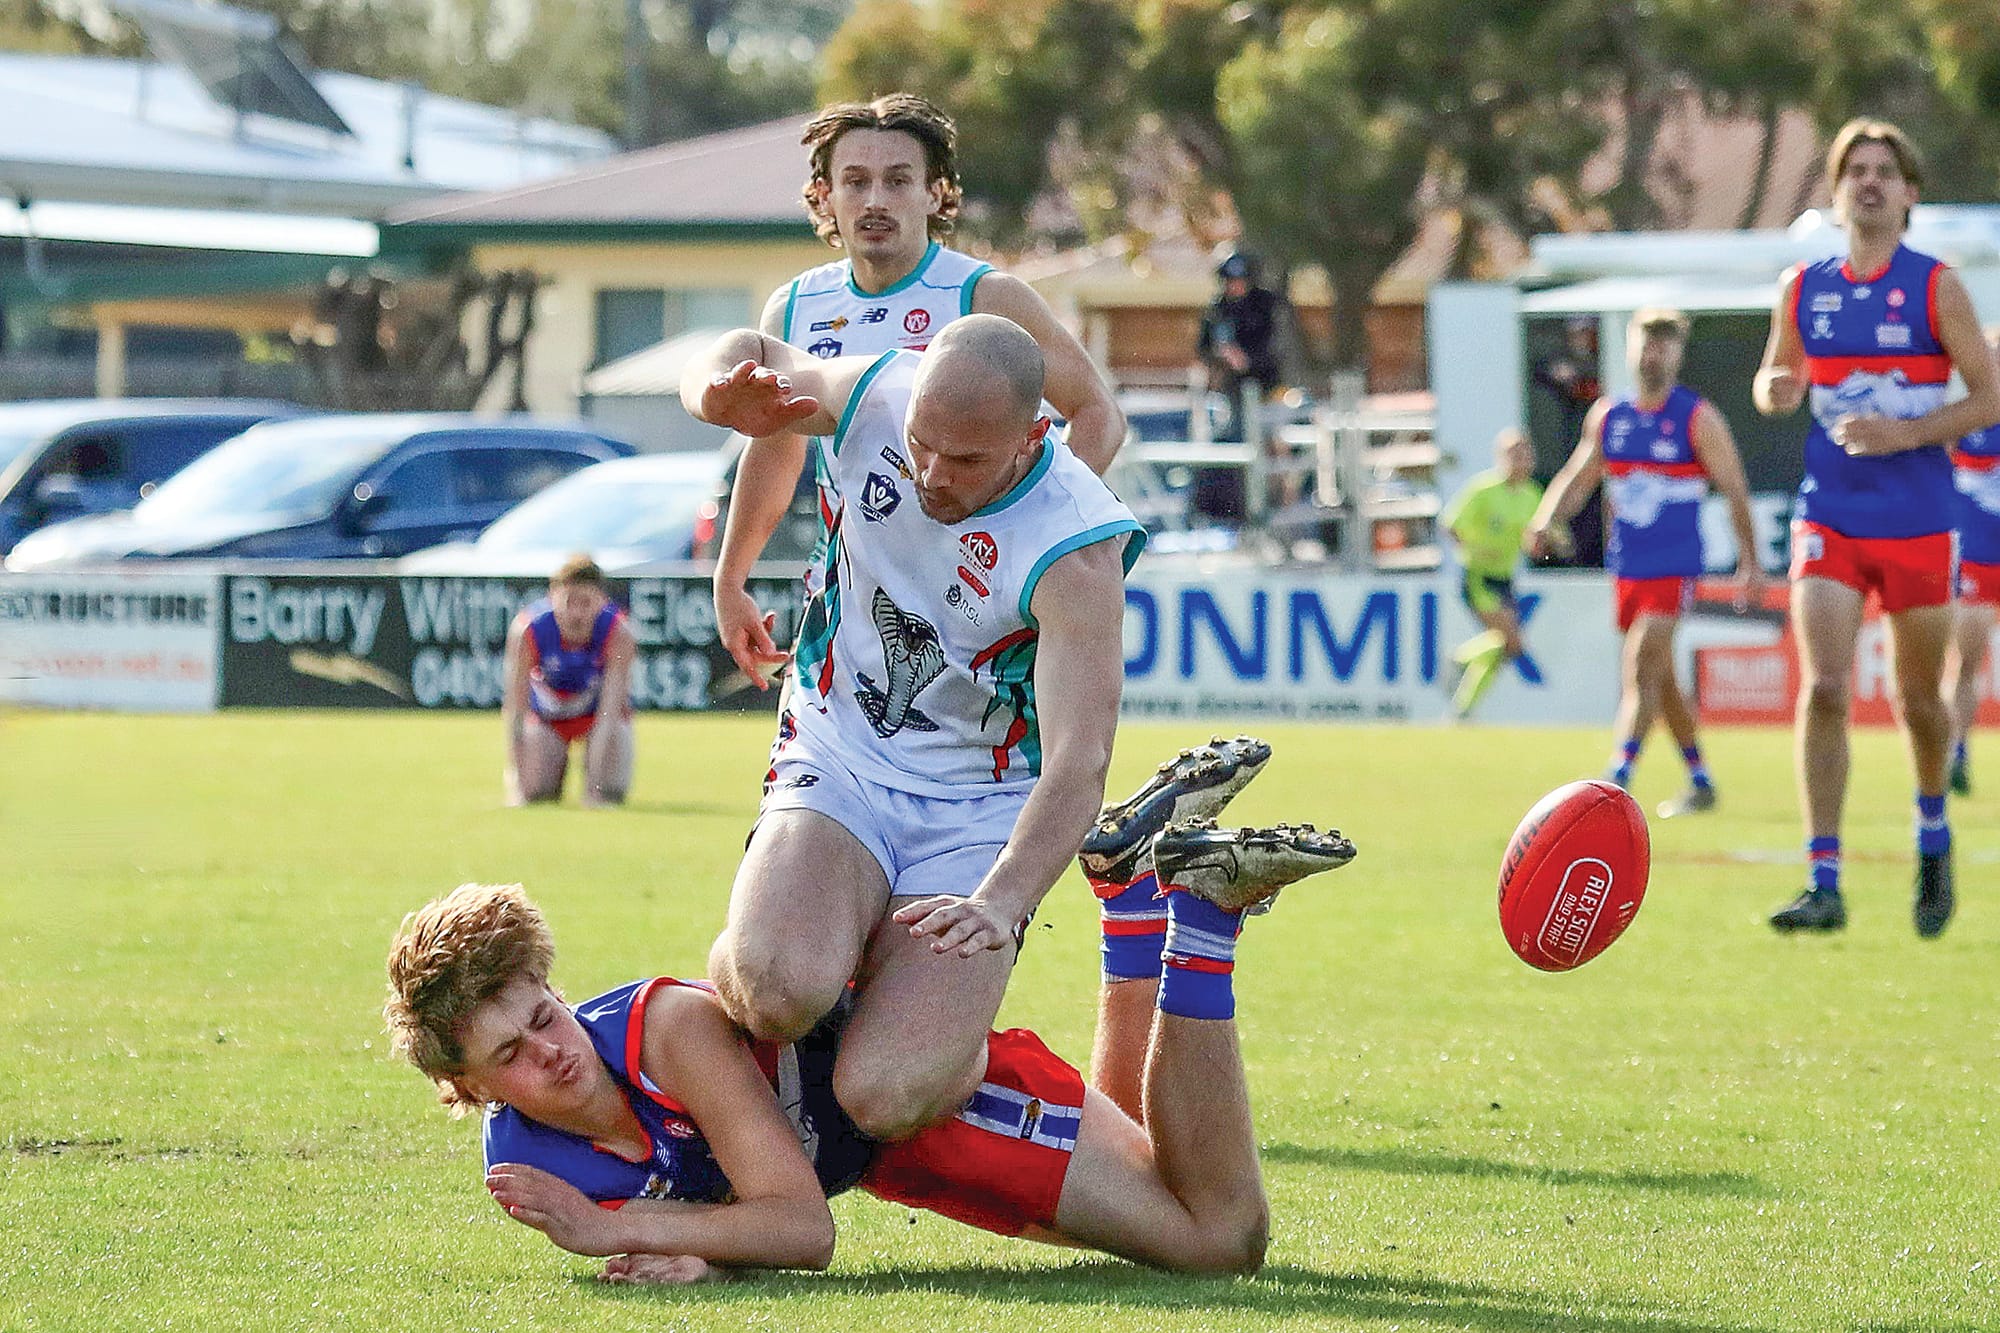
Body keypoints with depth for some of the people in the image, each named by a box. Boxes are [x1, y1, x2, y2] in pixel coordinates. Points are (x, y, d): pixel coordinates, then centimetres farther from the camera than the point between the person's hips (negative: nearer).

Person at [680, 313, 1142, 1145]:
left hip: (979, 818, -2)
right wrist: (719, 394, -16)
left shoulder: (1074, 552, -21)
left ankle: (955, 1041, 14)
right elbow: (752, 355, 11)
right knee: (779, 984, -32)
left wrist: (999, 905, -42)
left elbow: (1077, 765, -27)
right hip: (836, 765, 2)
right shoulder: (873, 398, -10)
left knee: (886, 1096, -24)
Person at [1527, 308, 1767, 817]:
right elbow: (1578, 477, 15)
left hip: (1675, 568, -6)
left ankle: (1617, 780, -24)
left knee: (1641, 668, -19)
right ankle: (1701, 781, 25)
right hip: (1626, 566, 6)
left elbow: (1735, 490, -4)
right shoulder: (1607, 416, 8)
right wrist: (1548, 518, -5)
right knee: (1661, 680, 13)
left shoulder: (1698, 419, -5)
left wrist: (1750, 564, -8)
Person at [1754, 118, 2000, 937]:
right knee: (1823, 687, -14)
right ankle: (1823, 885, -15)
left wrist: (1906, 433, -17)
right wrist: (1778, 390, -7)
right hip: (1829, 521, 2)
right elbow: (1774, 383, 18)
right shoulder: (1804, 289, 6)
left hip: (1917, 524, -1)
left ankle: (1932, 831, 38)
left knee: (1917, 698, 8)